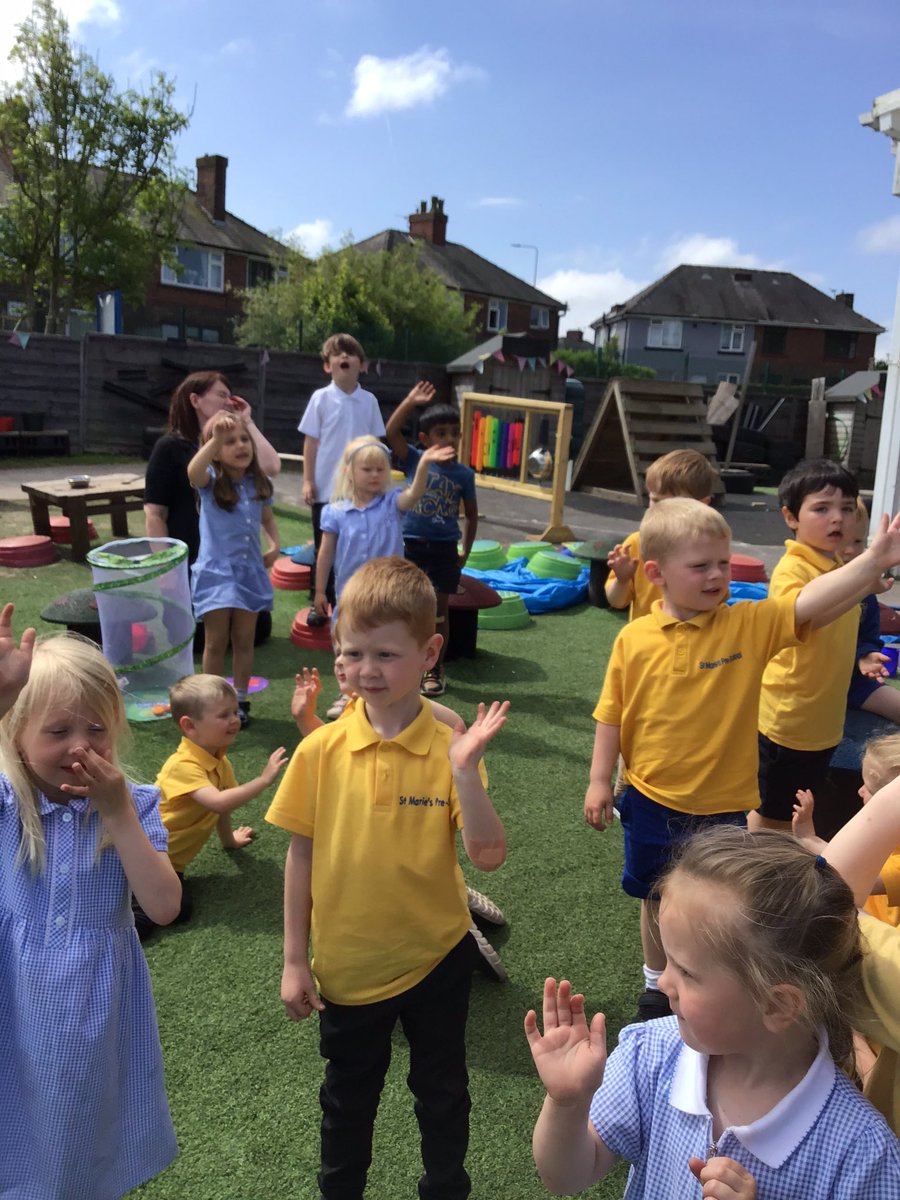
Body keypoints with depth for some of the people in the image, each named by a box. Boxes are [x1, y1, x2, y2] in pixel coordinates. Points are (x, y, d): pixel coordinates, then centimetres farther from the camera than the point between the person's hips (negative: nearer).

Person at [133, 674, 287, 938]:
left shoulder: (220, 763, 3)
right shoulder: (183, 766, -24)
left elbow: (223, 804, 20)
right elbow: (218, 802, -38)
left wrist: (229, 841, 32)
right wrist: (263, 779, -35)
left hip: (168, 861, 8)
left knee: (181, 909, -15)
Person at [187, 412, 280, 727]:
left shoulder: (258, 484, 4)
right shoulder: (211, 481, -10)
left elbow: (267, 519, 20)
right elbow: (193, 471, -35)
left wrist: (274, 545, 2)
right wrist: (216, 438, -46)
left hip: (250, 572, 4)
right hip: (216, 572, -4)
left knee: (244, 640, 11)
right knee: (217, 642, 3)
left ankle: (239, 701, 24)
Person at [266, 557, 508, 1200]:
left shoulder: (449, 749, -17)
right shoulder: (321, 750, -14)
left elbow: (489, 855, -20)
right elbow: (301, 856, -5)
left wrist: (464, 770, -33)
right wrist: (295, 961, 0)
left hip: (435, 959, 0)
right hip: (347, 965, 1)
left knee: (442, 1092, 23)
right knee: (348, 1094, 24)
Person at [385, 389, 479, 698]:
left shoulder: (464, 474, -1)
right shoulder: (415, 460, -3)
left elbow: (471, 515, 8)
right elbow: (392, 432, -17)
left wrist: (465, 552, 8)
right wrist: (411, 401, -22)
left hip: (445, 548, 1)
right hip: (411, 544, -1)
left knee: (439, 611, 7)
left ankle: (435, 670, 20)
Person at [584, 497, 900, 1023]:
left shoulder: (750, 624, -12)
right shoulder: (634, 639, -10)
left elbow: (810, 603, -26)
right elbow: (612, 716, -2)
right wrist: (600, 781, 0)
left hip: (724, 804, -1)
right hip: (652, 801, 1)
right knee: (658, 902, 22)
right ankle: (658, 985, 46)